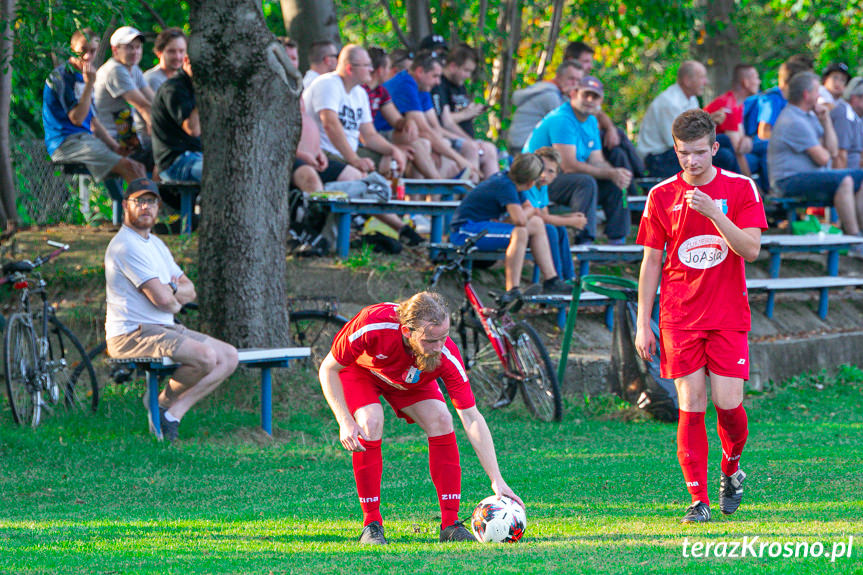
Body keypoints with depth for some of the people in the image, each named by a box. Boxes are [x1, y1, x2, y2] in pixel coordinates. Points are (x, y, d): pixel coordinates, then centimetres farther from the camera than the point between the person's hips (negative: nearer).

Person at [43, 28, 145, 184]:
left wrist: (115, 146, 13)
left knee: (138, 168, -8)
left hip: (87, 139, 9)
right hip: (66, 142, -9)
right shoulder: (61, 76, -9)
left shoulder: (83, 77, 20)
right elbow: (77, 118, -17)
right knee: (127, 166, -23)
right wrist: (89, 84, -18)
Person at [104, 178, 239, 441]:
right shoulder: (126, 245, -13)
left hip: (165, 330, 10)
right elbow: (162, 299, -19)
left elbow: (189, 291, 16)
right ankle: (164, 400, -2)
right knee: (205, 357, -28)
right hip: (131, 334, -10)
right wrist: (175, 301, 4)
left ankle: (172, 413, -6)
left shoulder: (155, 244, 20)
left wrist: (172, 288, -7)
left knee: (228, 356, -1)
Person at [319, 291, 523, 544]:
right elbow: (328, 369, -26)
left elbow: (471, 418, -32)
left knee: (440, 420, -20)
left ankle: (450, 523, -12)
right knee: (371, 422, -29)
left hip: (410, 378, 2)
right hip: (358, 369, -2)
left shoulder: (447, 357, -36)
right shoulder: (372, 326, -43)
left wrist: (497, 480, -37)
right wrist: (345, 422, -37)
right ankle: (372, 524, -18)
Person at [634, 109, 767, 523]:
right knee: (691, 406, -6)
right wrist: (642, 325, 4)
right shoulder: (661, 196, 4)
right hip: (679, 318, 1)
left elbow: (751, 249, -9)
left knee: (728, 404, -6)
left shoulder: (741, 189, 1)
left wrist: (713, 212, -23)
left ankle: (731, 467, 24)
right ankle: (698, 499, -2)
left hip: (728, 315, -1)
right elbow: (651, 261, 8)